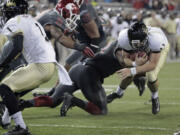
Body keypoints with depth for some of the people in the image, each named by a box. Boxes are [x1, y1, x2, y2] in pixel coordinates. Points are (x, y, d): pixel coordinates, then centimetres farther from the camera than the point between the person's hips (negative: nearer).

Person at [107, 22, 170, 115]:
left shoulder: (155, 39, -48)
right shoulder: (124, 38, -39)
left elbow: (152, 64, -40)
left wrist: (132, 71, -50)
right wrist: (134, 63, -42)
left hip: (160, 48, -3)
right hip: (143, 50, 3)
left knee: (151, 77, -19)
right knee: (130, 74, 0)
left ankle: (155, 98, 15)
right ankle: (119, 93, 34)